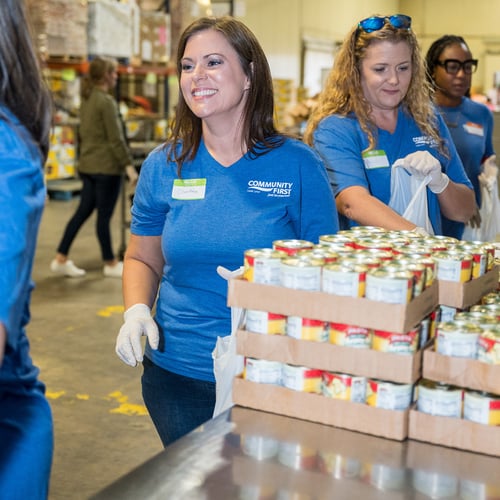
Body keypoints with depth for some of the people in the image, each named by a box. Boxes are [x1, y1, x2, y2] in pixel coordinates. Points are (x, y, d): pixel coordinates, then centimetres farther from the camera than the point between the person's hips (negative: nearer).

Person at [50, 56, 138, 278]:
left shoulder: (87, 99, 12)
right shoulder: (106, 101, -15)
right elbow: (116, 138, -18)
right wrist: (129, 165, -16)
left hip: (88, 165, 9)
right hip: (106, 166, -9)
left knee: (83, 212, 11)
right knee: (104, 216, 1)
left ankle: (61, 259, 12)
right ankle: (111, 264, 12)